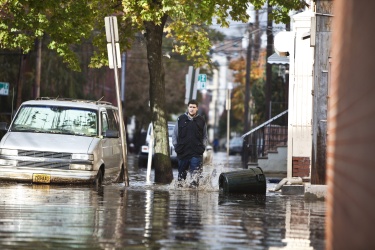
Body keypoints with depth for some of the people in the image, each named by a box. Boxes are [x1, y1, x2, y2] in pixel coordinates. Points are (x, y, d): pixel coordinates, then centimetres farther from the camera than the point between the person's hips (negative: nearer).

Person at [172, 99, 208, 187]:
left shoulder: (201, 120, 7)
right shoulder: (181, 119, 5)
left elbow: (205, 136, 15)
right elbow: (175, 134, 11)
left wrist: (203, 147, 3)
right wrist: (176, 146, 4)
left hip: (197, 153, -1)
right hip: (182, 152, 1)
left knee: (195, 173, -8)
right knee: (181, 173, 9)